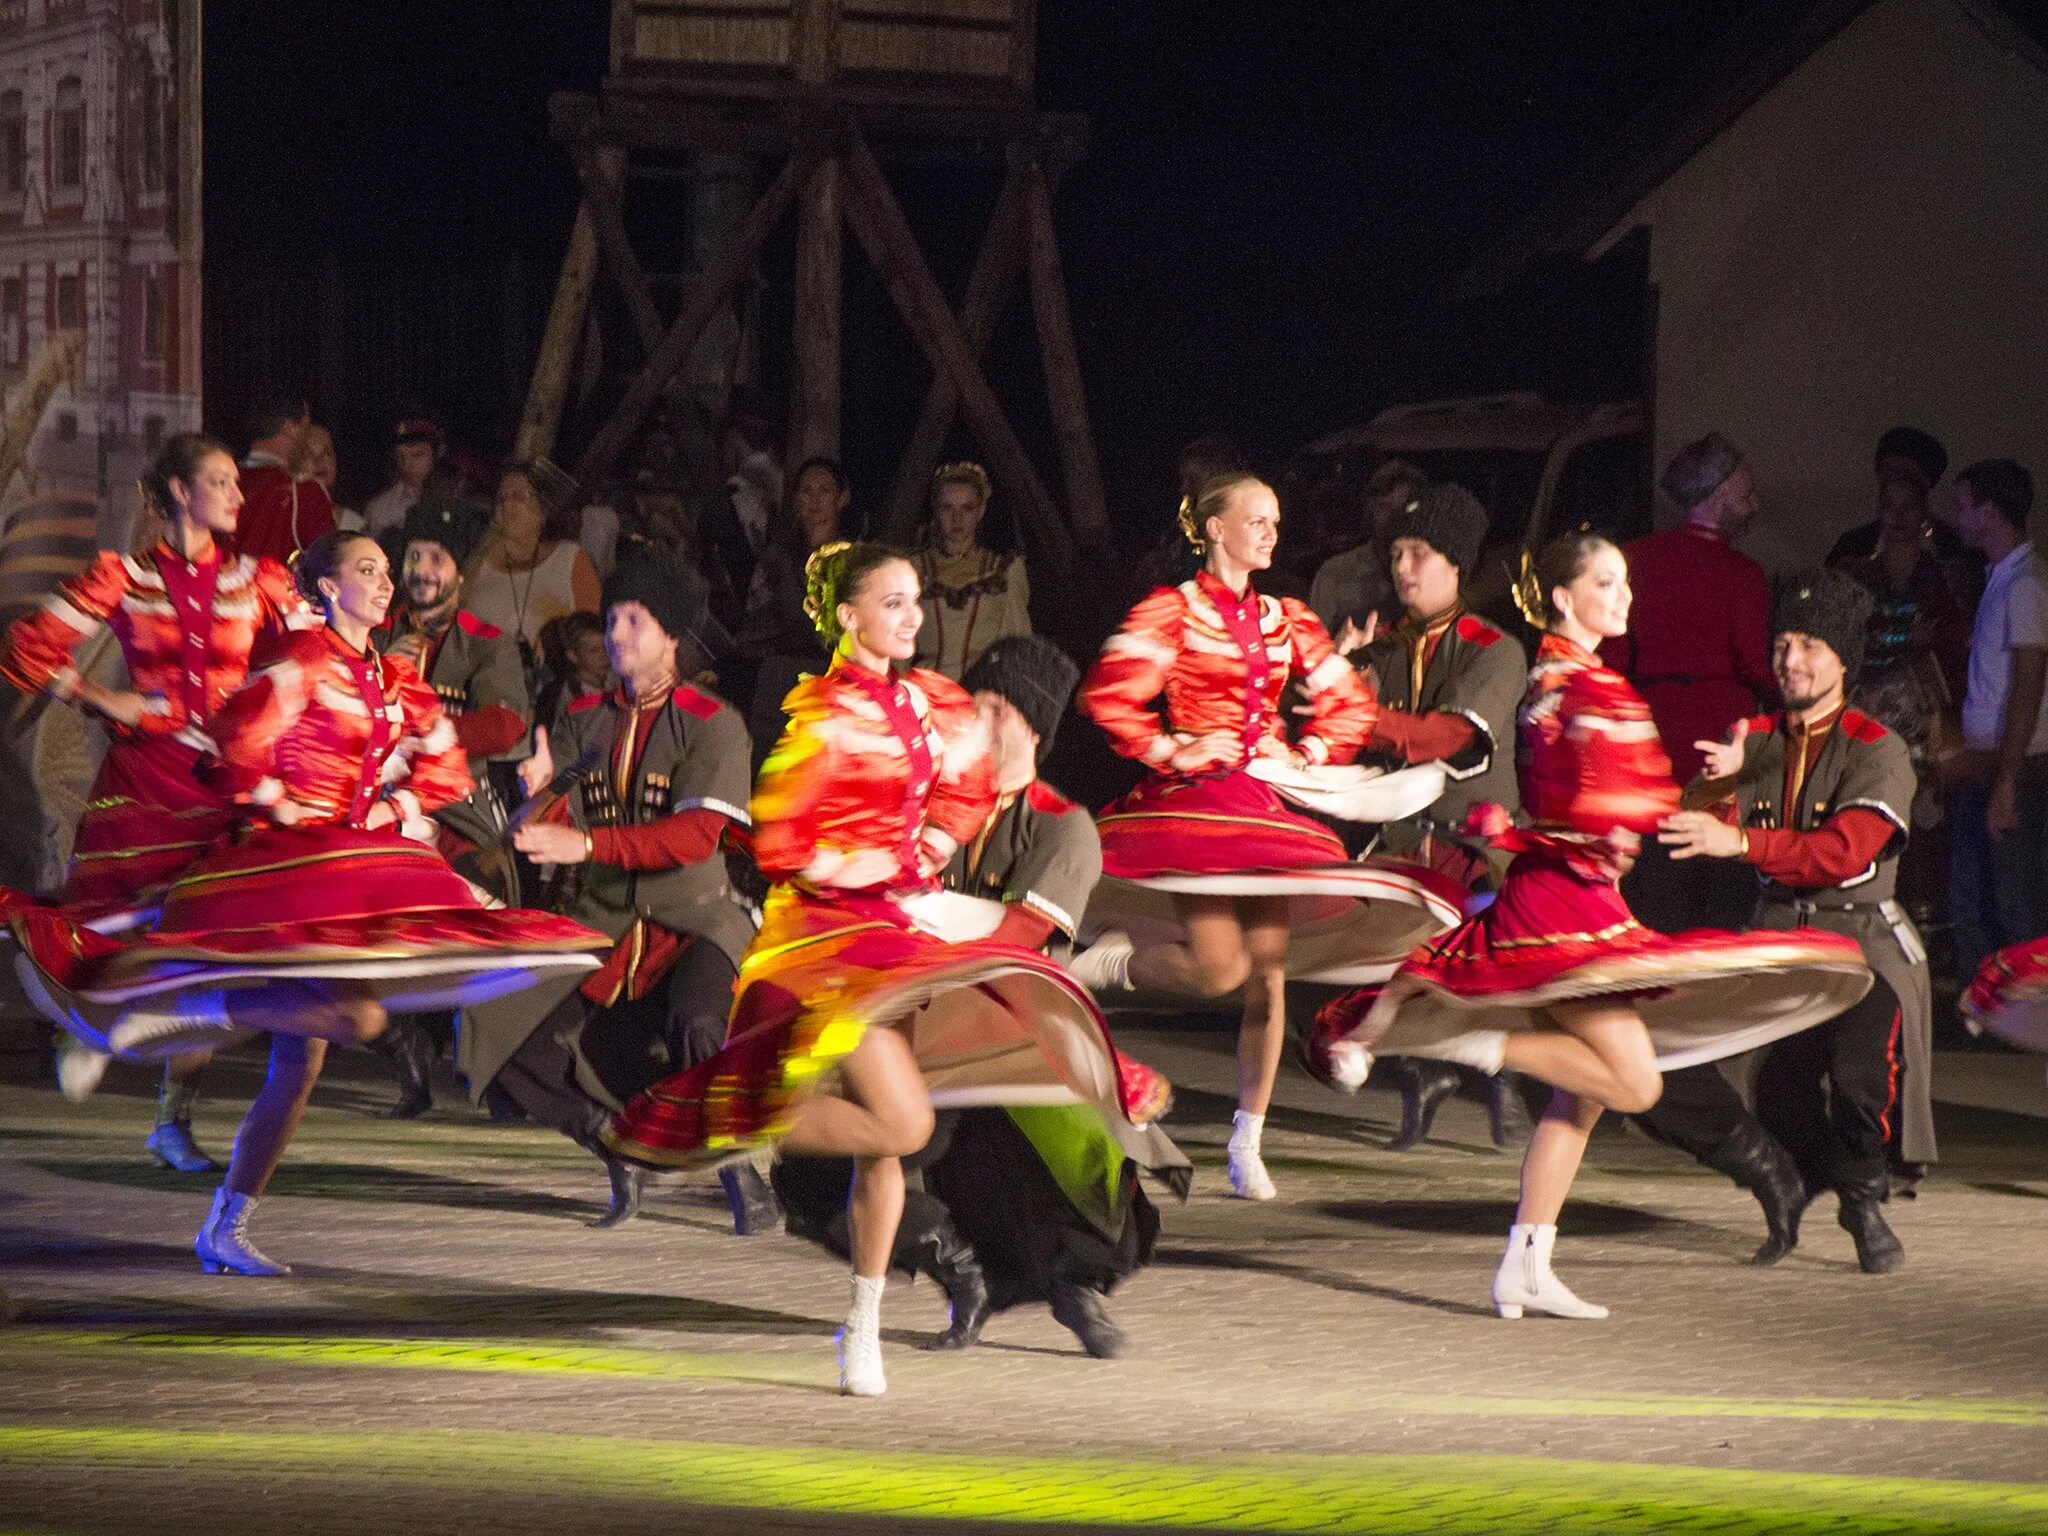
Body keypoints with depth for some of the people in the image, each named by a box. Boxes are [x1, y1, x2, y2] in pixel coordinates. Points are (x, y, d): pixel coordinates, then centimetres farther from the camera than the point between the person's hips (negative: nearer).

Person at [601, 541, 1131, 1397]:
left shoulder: (929, 705, 10)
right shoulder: (825, 714, -12)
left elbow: (967, 784, 29)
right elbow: (779, 842, -15)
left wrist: (935, 847, 12)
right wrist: (887, 871, -12)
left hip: (903, 927, 7)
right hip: (829, 926, -7)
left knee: (885, 1142, 8)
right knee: (902, 1123, -21)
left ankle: (863, 1328, 16)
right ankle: (742, 1129, -4)